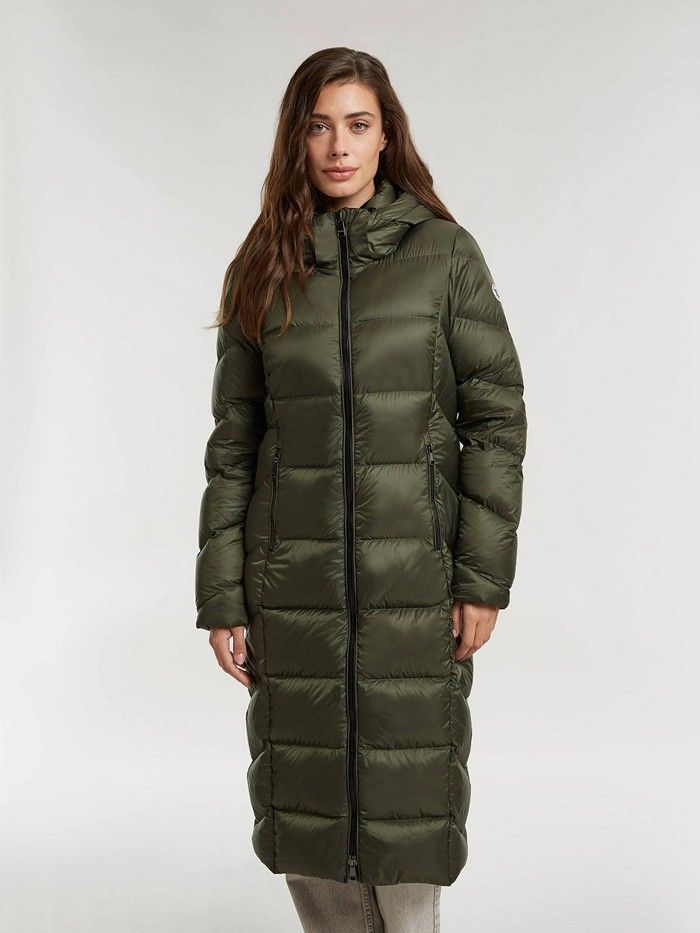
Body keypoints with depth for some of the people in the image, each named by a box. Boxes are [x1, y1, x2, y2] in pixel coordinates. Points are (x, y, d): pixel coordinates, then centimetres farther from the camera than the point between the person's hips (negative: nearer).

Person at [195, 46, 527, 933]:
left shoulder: (446, 253, 0)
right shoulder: (262, 270, 5)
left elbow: (497, 417, -1)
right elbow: (232, 444, 5)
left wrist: (483, 576, -7)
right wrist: (222, 599, 2)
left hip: (414, 576, -2)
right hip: (293, 580, 2)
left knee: (410, 793, 6)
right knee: (306, 793, 10)